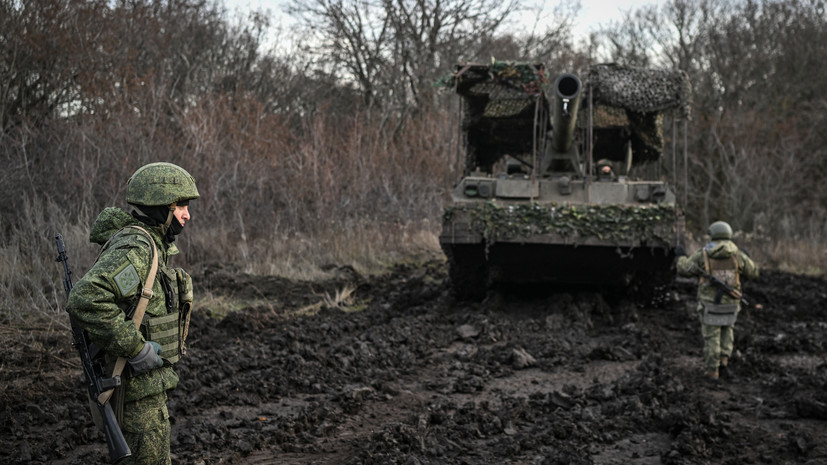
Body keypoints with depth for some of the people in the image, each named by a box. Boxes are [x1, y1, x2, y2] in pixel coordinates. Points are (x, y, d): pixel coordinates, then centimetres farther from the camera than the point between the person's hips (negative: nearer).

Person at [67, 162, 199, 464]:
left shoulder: (152, 246, 11)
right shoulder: (133, 248, -21)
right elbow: (86, 300, -35)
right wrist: (135, 348, -28)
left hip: (148, 380, 10)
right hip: (136, 385, -10)